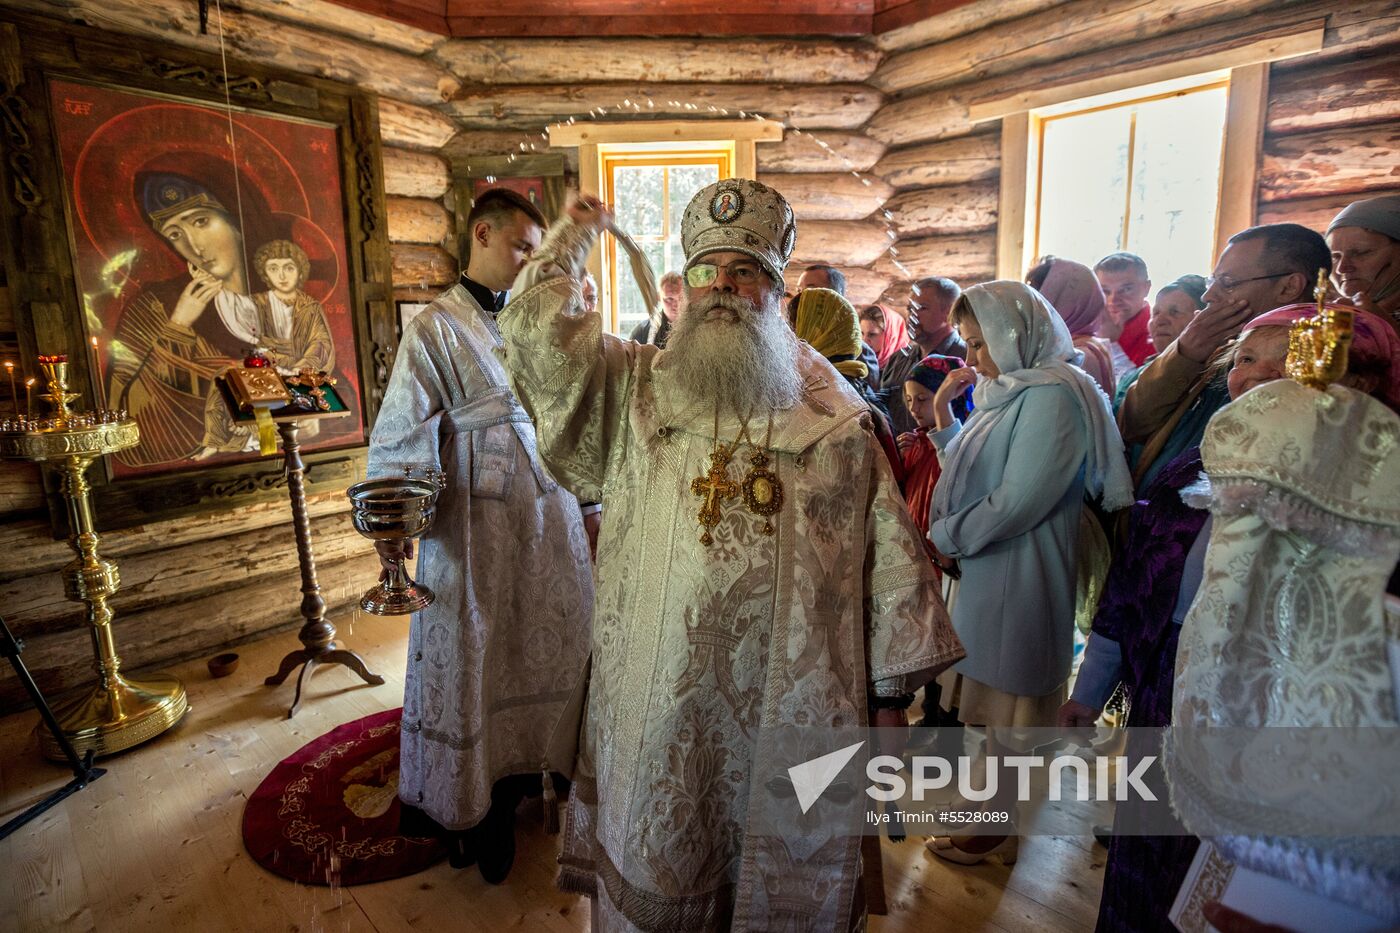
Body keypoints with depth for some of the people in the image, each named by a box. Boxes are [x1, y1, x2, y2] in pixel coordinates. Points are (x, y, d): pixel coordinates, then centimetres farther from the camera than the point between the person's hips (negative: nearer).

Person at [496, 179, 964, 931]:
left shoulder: (837, 426, 1)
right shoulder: (631, 395, 3)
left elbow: (891, 567, 2)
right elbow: (533, 325, -7)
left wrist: (890, 694, 2)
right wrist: (577, 231, 8)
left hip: (792, 721, 0)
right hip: (656, 718, 1)